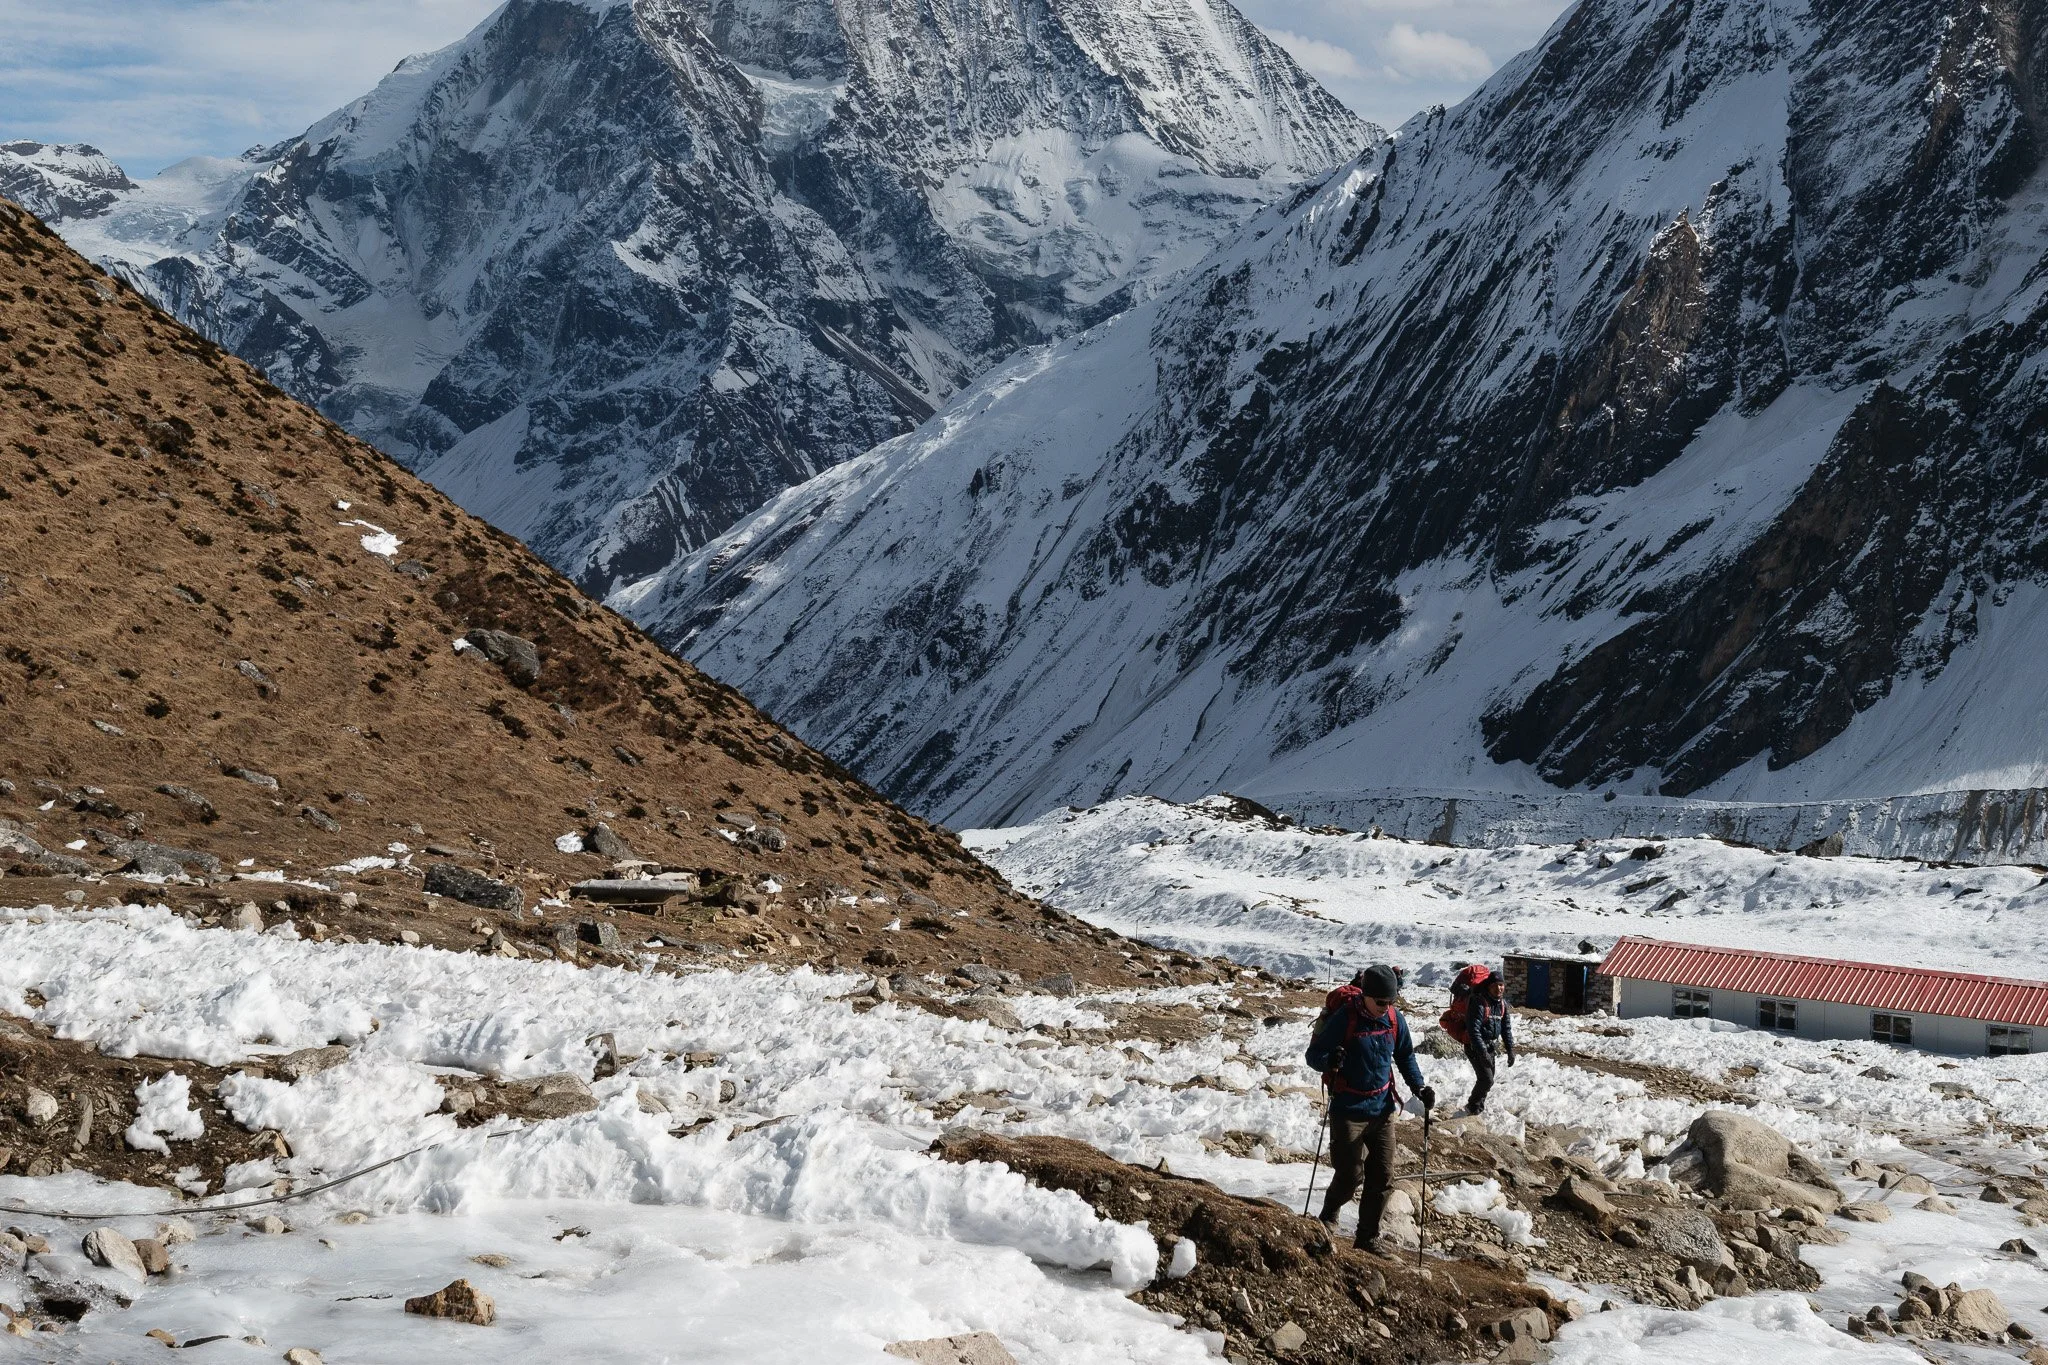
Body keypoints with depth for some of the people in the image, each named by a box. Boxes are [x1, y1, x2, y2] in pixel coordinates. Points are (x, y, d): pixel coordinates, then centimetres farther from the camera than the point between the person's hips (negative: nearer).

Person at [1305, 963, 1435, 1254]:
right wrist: (1330, 1061, -36)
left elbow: (1405, 1056, 15)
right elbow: (1313, 1055, -13)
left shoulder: (1394, 1019, -1)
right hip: (1349, 1110, -5)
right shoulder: (1344, 1018, -16)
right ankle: (1329, 1217, 26)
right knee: (1351, 1176, -4)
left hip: (1382, 1109, 5)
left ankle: (1368, 1240, 19)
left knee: (1382, 1179, 6)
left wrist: (1418, 1087, 2)